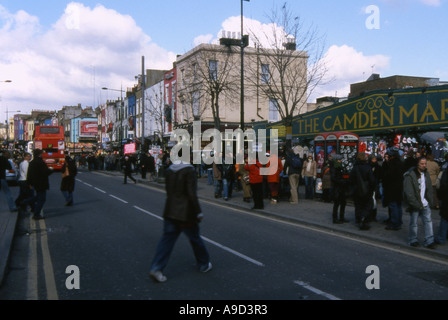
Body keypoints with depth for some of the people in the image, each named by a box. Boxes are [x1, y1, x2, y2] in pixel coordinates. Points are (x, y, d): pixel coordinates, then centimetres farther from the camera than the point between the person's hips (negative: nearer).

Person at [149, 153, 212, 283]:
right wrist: (198, 213, -11)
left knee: (167, 238, 6)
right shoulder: (189, 171, -15)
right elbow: (192, 194, -19)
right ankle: (204, 265, 28)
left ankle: (156, 268, -3)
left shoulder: (169, 170, 7)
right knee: (195, 239, 12)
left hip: (170, 212, 6)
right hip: (186, 213, -5)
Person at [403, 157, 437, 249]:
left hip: (425, 204, 6)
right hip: (415, 205, -6)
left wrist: (430, 201, 6)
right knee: (413, 223, 5)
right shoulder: (410, 175, -13)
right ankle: (413, 240, 20)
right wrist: (416, 204, -17)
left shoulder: (426, 174, 9)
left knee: (428, 221, 3)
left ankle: (429, 241, 10)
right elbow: (408, 193, -15)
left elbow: (429, 189, 16)